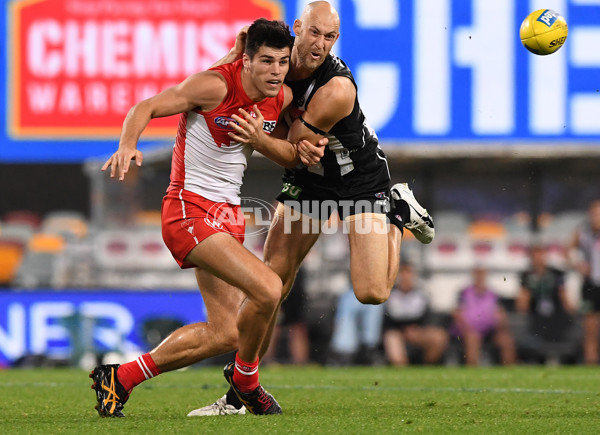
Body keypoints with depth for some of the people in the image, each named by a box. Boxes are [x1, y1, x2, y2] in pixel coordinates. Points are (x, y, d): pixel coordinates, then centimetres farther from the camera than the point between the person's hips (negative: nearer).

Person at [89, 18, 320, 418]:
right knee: (268, 288, -24)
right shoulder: (215, 85, -17)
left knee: (224, 333, 6)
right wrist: (128, 144, -32)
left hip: (228, 215, 8)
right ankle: (246, 379, 3)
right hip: (190, 209, -8)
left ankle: (120, 378, 20)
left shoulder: (282, 98, 4)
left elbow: (291, 158, 15)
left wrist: (260, 138, -8)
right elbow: (146, 108, -13)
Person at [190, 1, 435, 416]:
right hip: (308, 179, 5)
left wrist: (260, 139, -46)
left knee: (372, 292, -15)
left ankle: (399, 212, 13)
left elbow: (289, 149, -25)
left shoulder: (337, 89, -32)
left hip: (360, 178, -5)